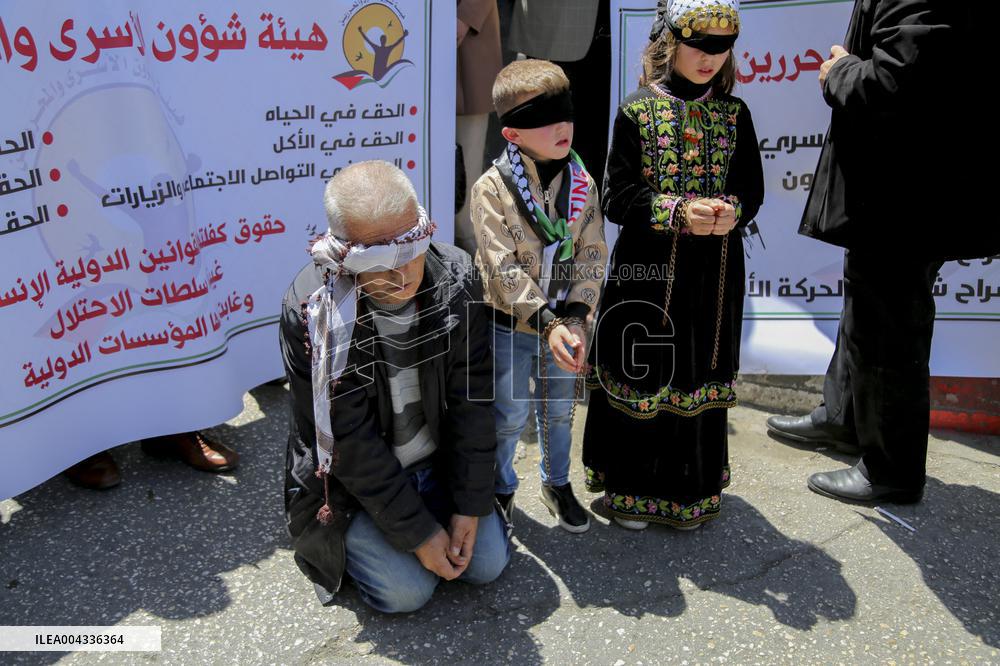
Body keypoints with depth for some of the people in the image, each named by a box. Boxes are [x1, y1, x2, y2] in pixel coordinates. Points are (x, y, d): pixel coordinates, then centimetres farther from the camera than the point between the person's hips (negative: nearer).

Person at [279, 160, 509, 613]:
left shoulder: (455, 278, -17)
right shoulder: (311, 310, -27)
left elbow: (470, 402, -11)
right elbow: (352, 445, -22)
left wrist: (470, 505, -10)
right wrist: (418, 533, -18)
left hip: (440, 461, 4)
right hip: (352, 480, -3)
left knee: (487, 562, 1)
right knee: (406, 591, -10)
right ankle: (351, 538, 20)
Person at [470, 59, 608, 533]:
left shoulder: (581, 183, -4)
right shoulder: (492, 187, -16)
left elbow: (592, 255, -4)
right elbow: (503, 268, -21)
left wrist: (575, 318, -15)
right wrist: (546, 323, -27)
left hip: (564, 321, 4)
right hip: (510, 325, -3)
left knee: (560, 411, 20)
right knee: (509, 415, 11)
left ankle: (557, 483, 43)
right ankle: (500, 488, 36)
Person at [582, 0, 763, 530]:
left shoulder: (734, 114, 7)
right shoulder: (637, 112, -4)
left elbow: (751, 190, 7)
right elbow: (617, 198, -8)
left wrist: (732, 211, -15)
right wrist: (677, 212, -22)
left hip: (714, 274, 3)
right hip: (647, 272, -3)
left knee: (698, 378, 12)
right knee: (640, 378, 5)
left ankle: (690, 492, 31)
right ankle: (630, 491, 24)